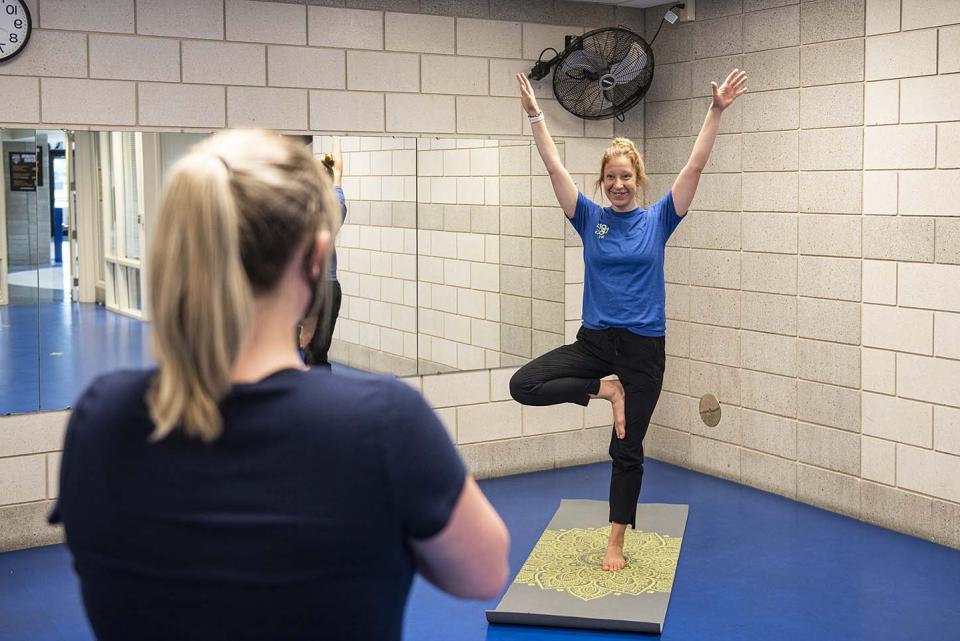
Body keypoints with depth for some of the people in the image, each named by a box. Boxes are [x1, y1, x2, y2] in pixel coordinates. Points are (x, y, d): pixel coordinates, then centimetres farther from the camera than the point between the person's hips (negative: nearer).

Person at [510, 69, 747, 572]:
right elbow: (554, 167, -2)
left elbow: (695, 167, -7)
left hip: (644, 347, -1)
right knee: (523, 384, -18)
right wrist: (535, 115, -7)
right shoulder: (590, 218, 3)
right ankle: (605, 390, 0)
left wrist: (716, 112, -14)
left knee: (627, 450, 6)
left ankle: (616, 543, 20)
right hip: (594, 341, 2)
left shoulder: (658, 219, 1)